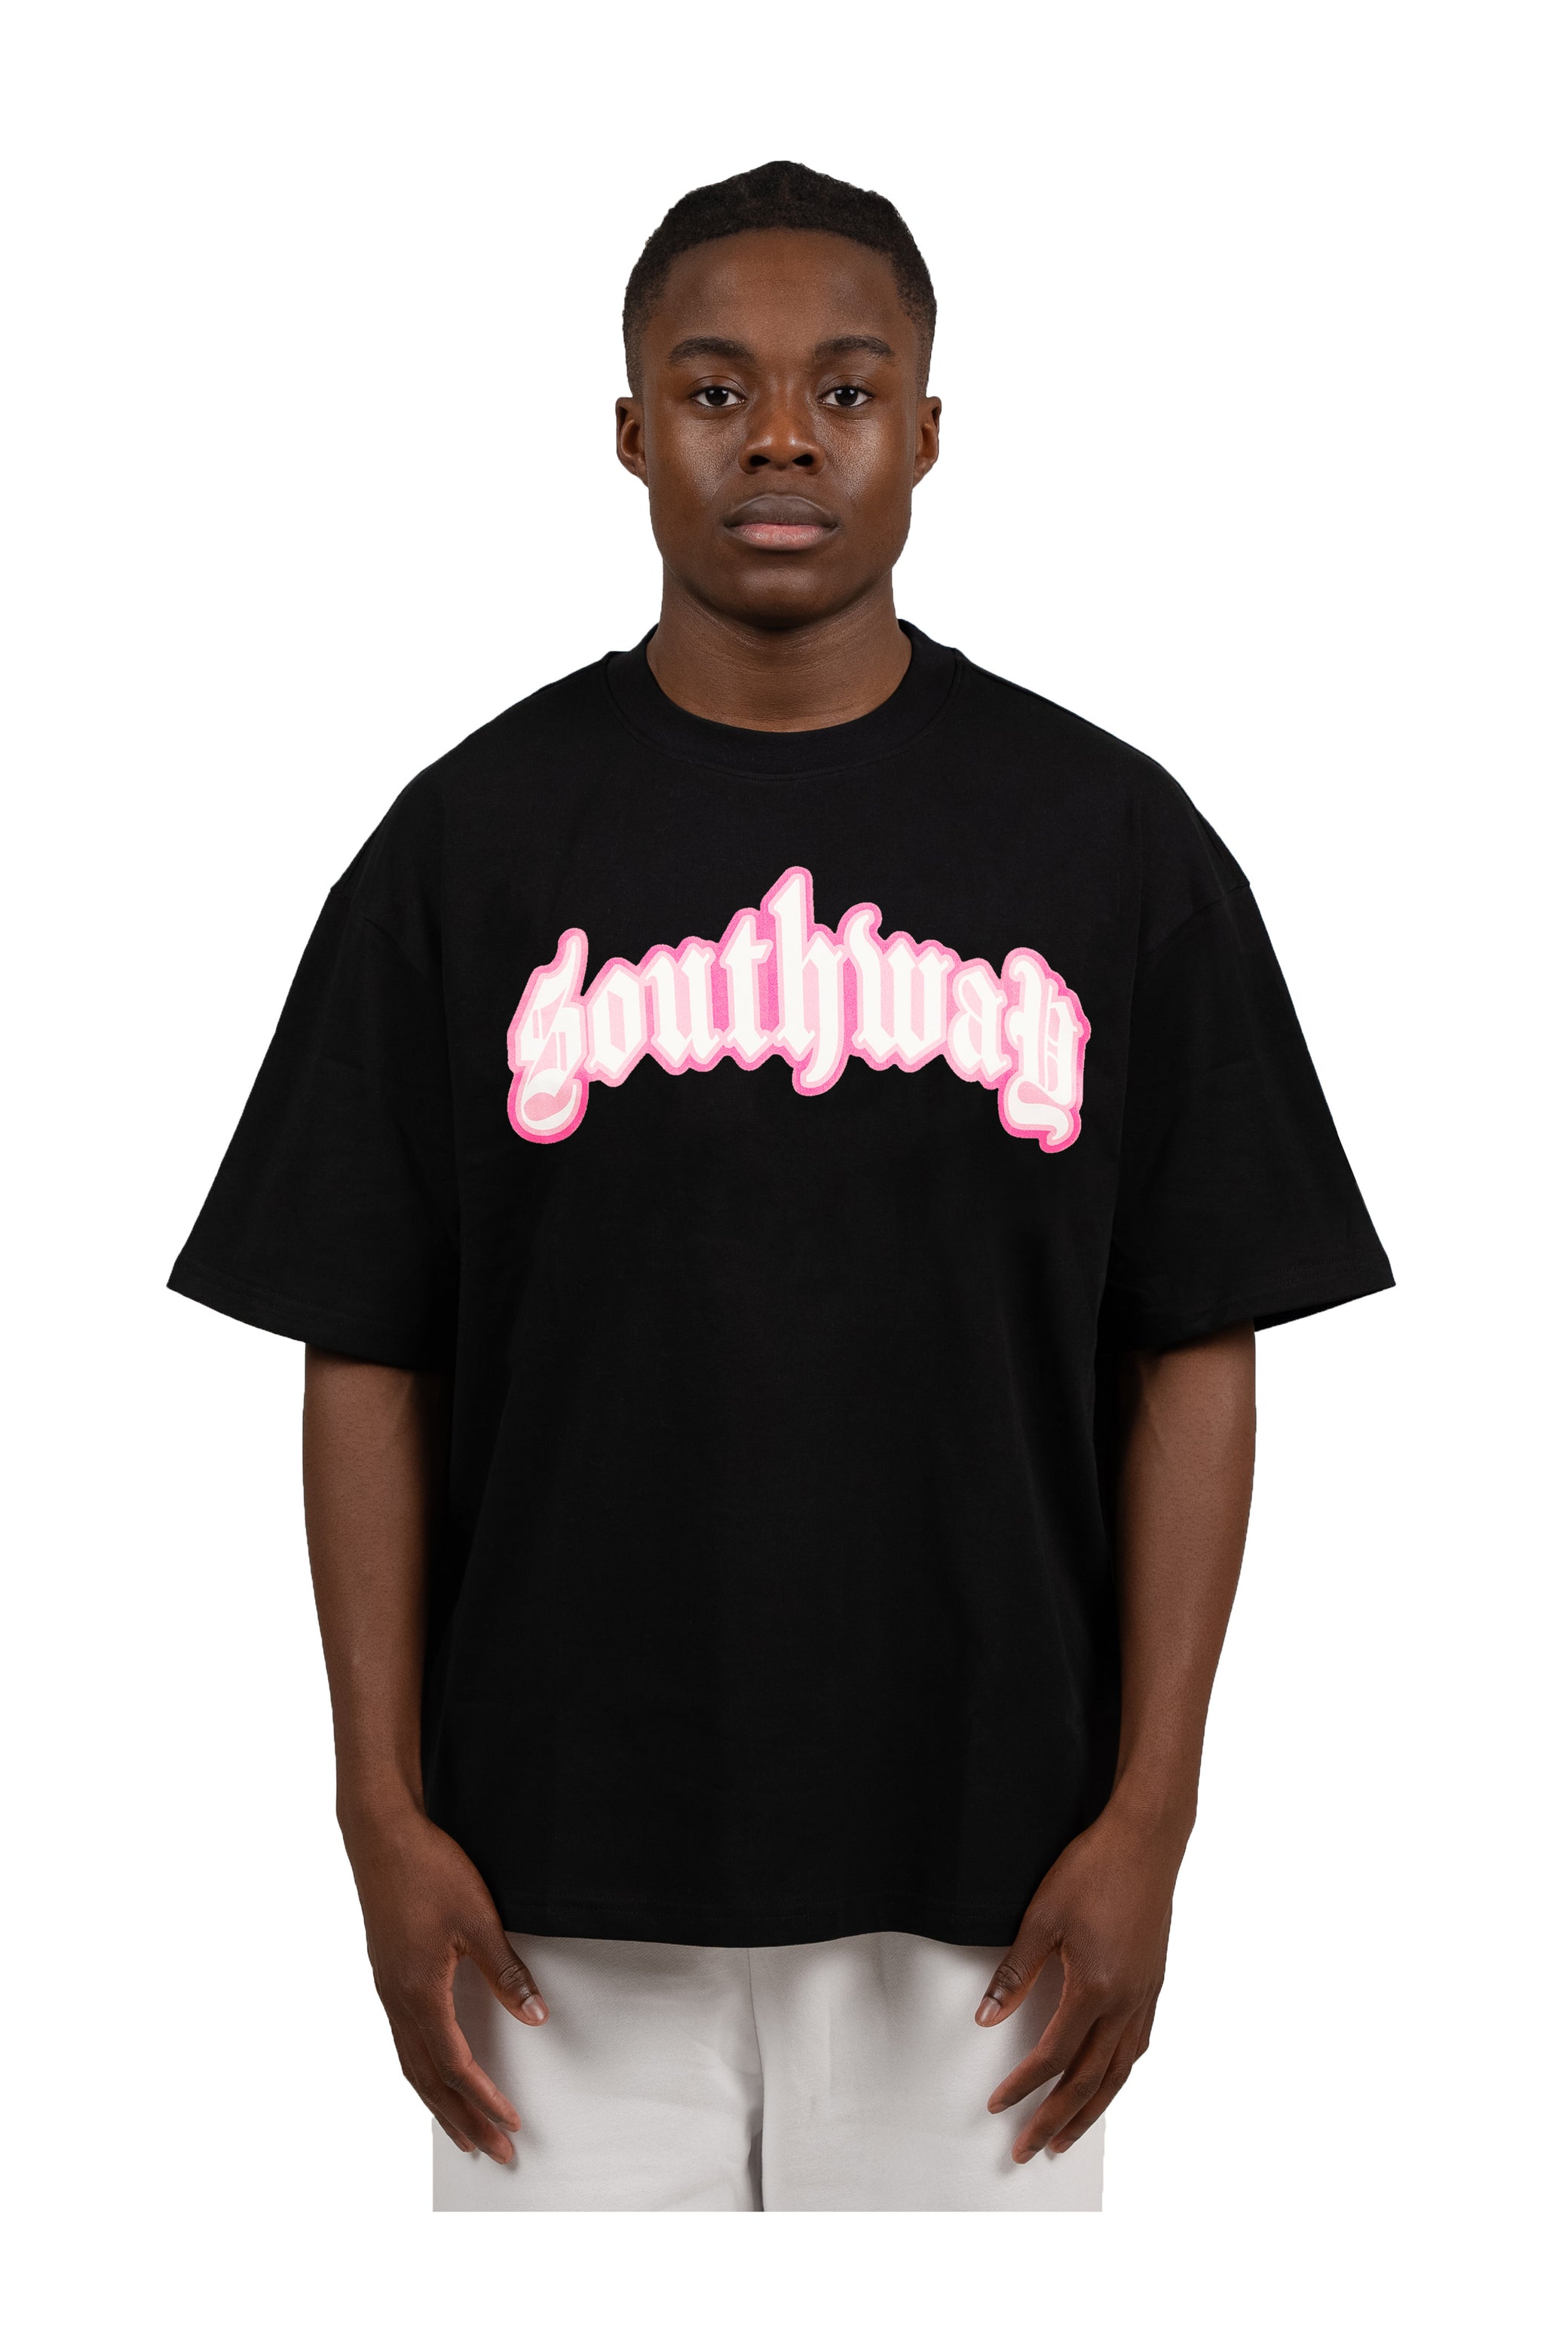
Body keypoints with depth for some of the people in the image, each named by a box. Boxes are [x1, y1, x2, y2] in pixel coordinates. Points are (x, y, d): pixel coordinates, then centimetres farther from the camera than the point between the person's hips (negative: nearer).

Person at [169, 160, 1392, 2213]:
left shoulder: (1114, 841, 1)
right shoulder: (470, 844, 1)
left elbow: (1195, 1353, 2)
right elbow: (369, 1355, 3)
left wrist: (1148, 1817, -4)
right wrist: (387, 1816, -3)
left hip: (974, 1879, 0)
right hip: (566, 1877, 0)